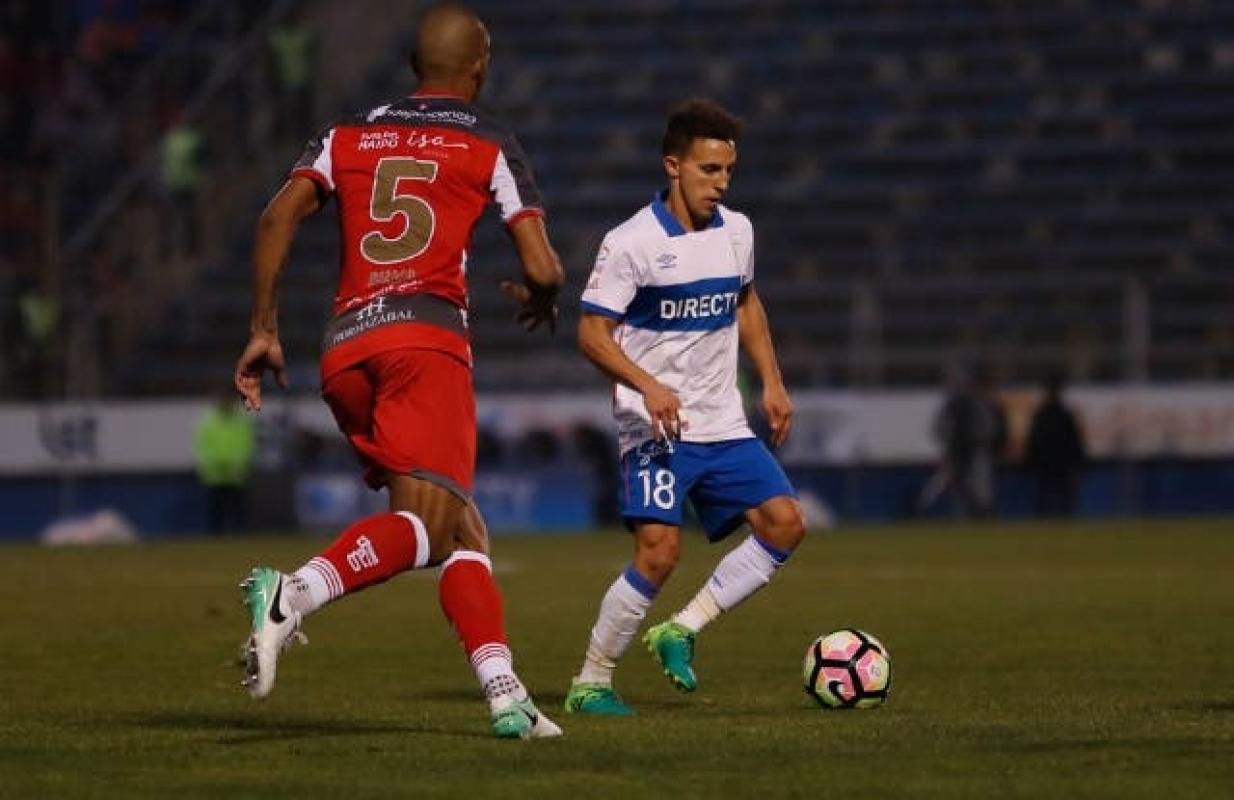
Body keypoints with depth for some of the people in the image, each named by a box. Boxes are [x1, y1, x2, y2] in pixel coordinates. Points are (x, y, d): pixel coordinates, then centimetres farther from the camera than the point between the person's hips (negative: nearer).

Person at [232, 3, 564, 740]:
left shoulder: (350, 135, 21)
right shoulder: (491, 146, 10)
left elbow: (278, 217, 6)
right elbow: (542, 268, 3)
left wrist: (264, 330, 10)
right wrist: (543, 300, 26)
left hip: (345, 348, 6)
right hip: (425, 337, -6)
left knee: (461, 533, 7)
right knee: (427, 523, -17)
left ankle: (505, 694, -5)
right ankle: (293, 595, -41)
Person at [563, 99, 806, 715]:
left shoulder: (735, 231, 7)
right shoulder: (630, 242, -12)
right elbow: (592, 333, -13)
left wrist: (772, 382, 16)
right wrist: (647, 386, -28)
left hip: (723, 426, 6)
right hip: (656, 429, -6)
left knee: (784, 523, -7)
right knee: (659, 552, -18)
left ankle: (682, 630, 3)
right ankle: (590, 683, -4)